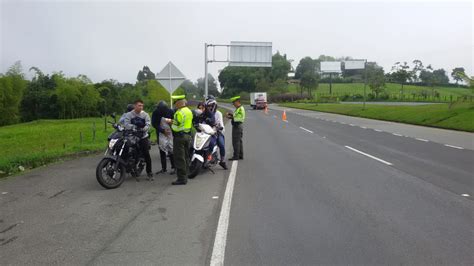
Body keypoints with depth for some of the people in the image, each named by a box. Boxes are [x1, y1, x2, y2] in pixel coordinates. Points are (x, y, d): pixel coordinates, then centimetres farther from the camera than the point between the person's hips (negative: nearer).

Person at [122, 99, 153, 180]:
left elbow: (148, 124, -8)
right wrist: (134, 127, -28)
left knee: (146, 154, -6)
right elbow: (126, 124, -11)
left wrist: (143, 129, -27)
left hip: (143, 137, -1)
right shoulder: (129, 114, 3)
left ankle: (149, 172, 2)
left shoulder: (145, 114, 3)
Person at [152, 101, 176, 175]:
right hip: (161, 134, 3)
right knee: (162, 151, 7)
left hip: (170, 133, -3)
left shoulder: (170, 111, -9)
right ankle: (163, 168, 16)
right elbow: (154, 124, -4)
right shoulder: (156, 113, -4)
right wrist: (162, 130, -13)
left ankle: (173, 167, 2)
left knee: (171, 151, -7)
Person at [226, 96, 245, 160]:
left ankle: (236, 156, -6)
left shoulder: (241, 109, -15)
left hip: (237, 126, -11)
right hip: (237, 126, 11)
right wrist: (232, 115, 11)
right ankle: (240, 155, 18)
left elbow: (240, 118, -20)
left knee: (236, 142, -8)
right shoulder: (238, 109, 17)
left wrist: (232, 117, -17)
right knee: (239, 141, 13)